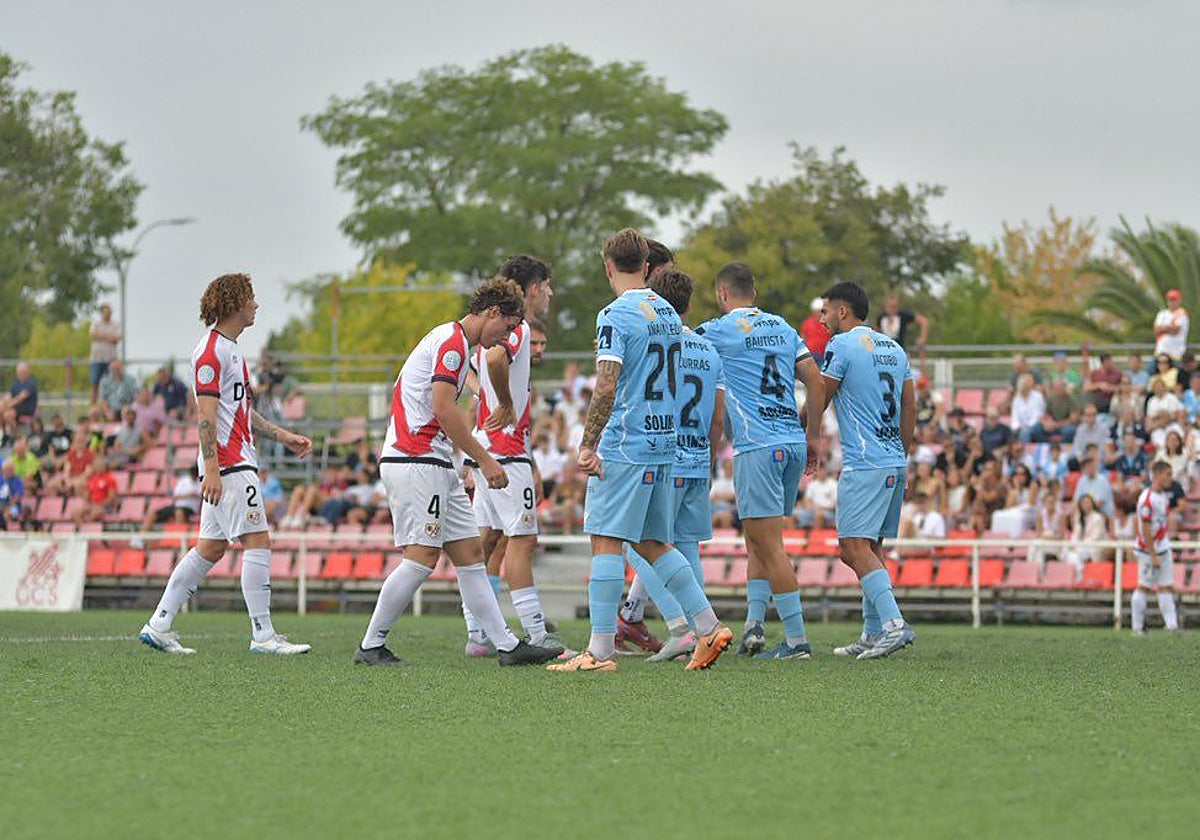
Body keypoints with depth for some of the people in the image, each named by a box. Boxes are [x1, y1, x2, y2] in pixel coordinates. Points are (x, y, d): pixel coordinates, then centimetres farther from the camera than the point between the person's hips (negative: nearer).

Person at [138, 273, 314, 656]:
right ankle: (263, 635, -8)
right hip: (229, 465, -10)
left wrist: (282, 436, 24)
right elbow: (206, 415, -18)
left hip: (236, 462, 10)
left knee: (210, 547, 10)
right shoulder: (211, 351, -12)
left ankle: (158, 626, 12)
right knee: (257, 542, -10)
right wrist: (211, 469, -23)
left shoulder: (231, 349, 20)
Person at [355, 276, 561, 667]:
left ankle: (508, 645, 5)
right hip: (414, 462, -11)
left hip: (435, 465, 11)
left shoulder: (453, 340, 21)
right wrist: (484, 460, -17)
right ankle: (371, 646, -4)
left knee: (470, 553, 6)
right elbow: (444, 409, -20)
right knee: (422, 557, -11)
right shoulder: (452, 342, -11)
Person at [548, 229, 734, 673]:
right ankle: (709, 628, 11)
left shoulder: (615, 316, -11)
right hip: (663, 443, 8)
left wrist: (588, 445, -17)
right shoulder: (668, 313, 14)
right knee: (652, 543, 16)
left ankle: (601, 650, -8)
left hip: (624, 448, -8)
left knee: (606, 541, -5)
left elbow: (606, 388, -19)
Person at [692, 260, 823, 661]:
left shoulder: (721, 330, -3)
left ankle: (797, 639, -9)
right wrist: (812, 437, 20)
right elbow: (816, 382, 14)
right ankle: (753, 626, 10)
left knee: (769, 545, -6)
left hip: (757, 447, -7)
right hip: (793, 444, 7)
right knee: (757, 539, 16)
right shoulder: (783, 328, 15)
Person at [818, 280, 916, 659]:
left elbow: (818, 403, -3)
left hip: (864, 464, -9)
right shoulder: (894, 349, 17)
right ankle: (873, 634, 13)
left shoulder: (842, 345, -6)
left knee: (856, 547, -13)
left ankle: (894, 624, -26)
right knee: (871, 549, 13)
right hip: (895, 464, 9)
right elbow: (910, 409, 20)